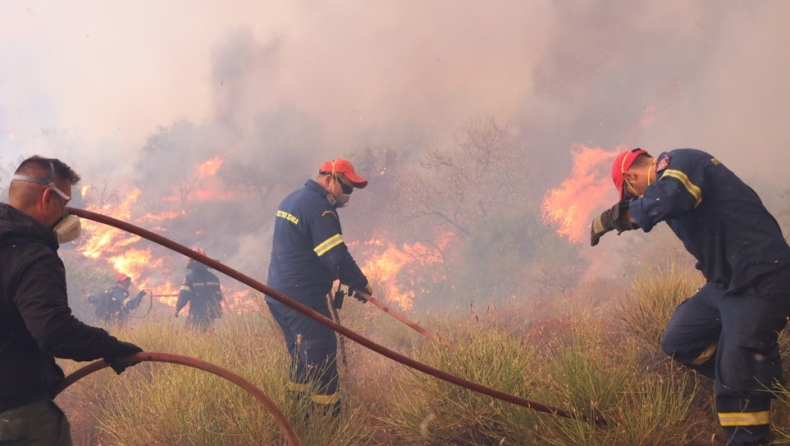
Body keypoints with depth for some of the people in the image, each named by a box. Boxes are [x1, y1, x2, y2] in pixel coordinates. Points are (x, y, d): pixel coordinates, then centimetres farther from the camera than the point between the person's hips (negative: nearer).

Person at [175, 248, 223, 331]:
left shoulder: (189, 277, -10)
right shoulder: (213, 277, 7)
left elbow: (184, 296, -13)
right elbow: (218, 296, 12)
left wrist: (177, 308, -1)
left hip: (196, 315, -5)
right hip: (210, 314, 5)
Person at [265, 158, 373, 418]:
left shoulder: (293, 199, 15)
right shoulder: (319, 208, -17)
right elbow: (336, 256, -22)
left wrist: (337, 278, 17)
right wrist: (361, 284, -9)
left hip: (277, 295, 10)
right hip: (302, 298, -10)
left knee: (301, 358, 18)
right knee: (322, 360, -7)